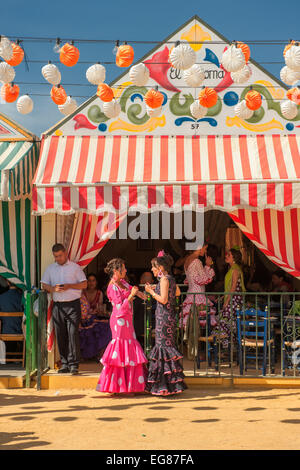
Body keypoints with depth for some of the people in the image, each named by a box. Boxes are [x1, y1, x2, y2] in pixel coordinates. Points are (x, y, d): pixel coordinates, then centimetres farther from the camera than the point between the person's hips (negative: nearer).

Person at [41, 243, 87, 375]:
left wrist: (69, 286, -12)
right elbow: (44, 285, 12)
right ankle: (64, 364, 10)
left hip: (73, 305, -3)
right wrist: (53, 288, -9)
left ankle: (73, 364, -8)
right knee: (60, 335, 3)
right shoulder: (50, 268, 15)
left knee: (73, 333, -10)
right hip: (57, 305, 3)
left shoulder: (75, 267, 6)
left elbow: (84, 284, 2)